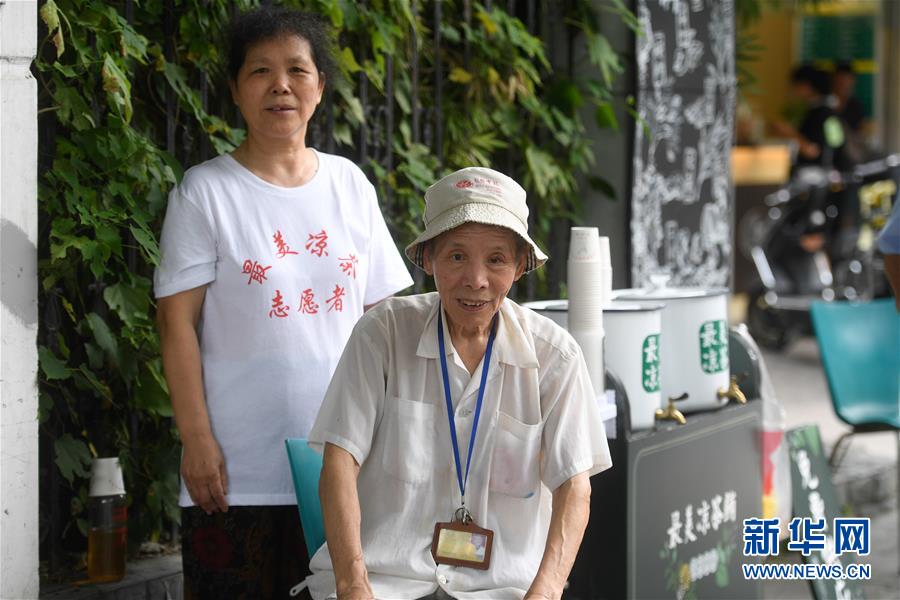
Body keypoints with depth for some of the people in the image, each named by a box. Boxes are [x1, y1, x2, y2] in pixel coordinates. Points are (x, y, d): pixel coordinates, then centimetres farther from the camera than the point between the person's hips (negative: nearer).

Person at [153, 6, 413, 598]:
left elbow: (383, 313, 13)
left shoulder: (349, 183, 10)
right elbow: (178, 322, -4)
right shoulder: (206, 190, -1)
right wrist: (197, 439, -10)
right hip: (239, 471, -3)